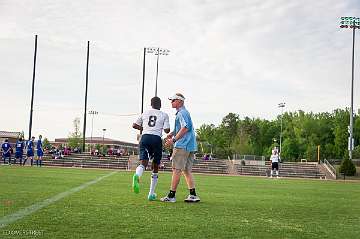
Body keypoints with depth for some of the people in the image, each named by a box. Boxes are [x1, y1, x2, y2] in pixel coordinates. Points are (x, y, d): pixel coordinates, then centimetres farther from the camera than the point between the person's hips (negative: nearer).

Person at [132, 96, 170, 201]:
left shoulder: (145, 113, 16)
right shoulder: (164, 115, 8)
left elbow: (134, 125, 17)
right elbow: (167, 130, 1)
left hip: (145, 137, 2)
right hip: (157, 139, -1)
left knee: (143, 163, -9)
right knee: (155, 167, 11)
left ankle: (137, 176, -47)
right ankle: (151, 194, 13)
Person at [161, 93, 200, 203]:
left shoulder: (182, 113, -9)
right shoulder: (184, 112, 23)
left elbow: (185, 128, -22)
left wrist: (174, 140, -23)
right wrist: (171, 134, 15)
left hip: (182, 145, -10)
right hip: (191, 146, 10)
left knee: (176, 169, -6)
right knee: (187, 171, 10)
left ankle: (171, 195, -4)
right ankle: (193, 195, 6)